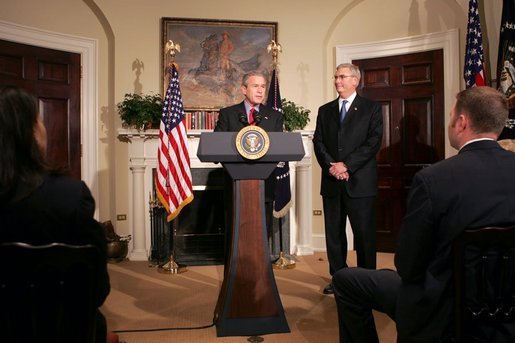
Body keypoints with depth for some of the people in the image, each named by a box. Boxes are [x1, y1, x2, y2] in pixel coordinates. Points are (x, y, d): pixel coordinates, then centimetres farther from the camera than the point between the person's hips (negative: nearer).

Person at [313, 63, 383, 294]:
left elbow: (374, 142, -6)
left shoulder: (371, 108, 4)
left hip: (360, 181, -4)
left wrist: (347, 166, -14)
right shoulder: (325, 110, 16)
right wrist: (330, 166, -10)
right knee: (333, 233, 9)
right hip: (332, 181, 4)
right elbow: (318, 142, 7)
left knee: (364, 234, 1)